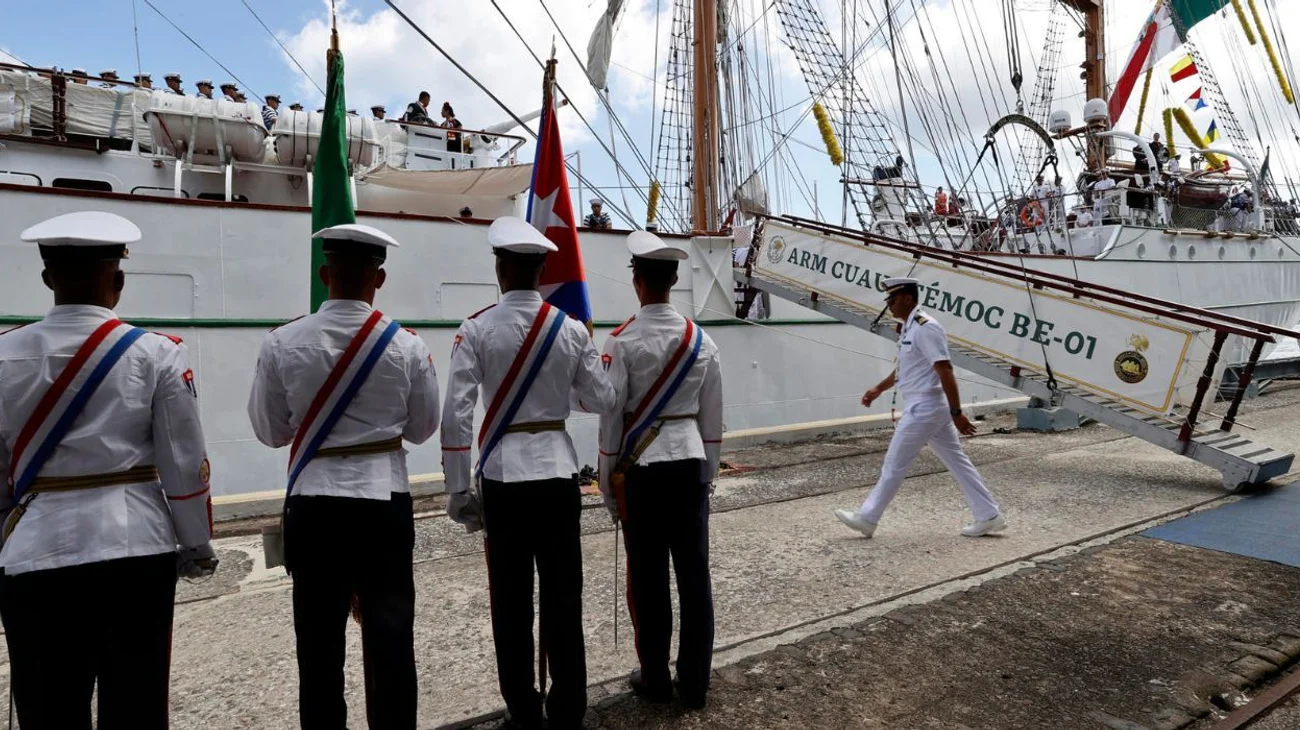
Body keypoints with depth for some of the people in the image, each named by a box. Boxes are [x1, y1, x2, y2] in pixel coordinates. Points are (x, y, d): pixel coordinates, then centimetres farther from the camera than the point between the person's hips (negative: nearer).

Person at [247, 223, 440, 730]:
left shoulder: (282, 343, -6)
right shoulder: (407, 346, -8)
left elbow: (269, 430, 4)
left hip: (314, 504, 1)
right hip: (383, 501, -1)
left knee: (319, 639, 14)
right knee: (389, 636, 10)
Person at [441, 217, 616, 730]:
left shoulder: (476, 330, -6)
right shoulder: (571, 329, -2)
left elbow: (456, 416, -10)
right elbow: (602, 401, 4)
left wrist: (460, 489, -2)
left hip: (502, 475, -1)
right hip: (557, 470, 1)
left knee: (510, 599, 12)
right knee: (563, 595, 12)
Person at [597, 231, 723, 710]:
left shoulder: (623, 341, -10)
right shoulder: (701, 339, 2)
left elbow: (611, 417, -8)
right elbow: (712, 417, 7)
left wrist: (608, 485, 3)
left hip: (641, 468, -3)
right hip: (689, 464, 4)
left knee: (648, 577, 9)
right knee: (694, 573, 10)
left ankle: (655, 680, 23)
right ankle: (695, 683, 22)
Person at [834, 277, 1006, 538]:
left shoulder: (925, 328, -18)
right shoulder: (908, 328, 12)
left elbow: (945, 372, -23)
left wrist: (956, 413, -24)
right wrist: (879, 388, 23)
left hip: (924, 407, -10)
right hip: (929, 407, 10)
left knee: (894, 464, -1)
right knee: (956, 460, 13)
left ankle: (867, 519, 10)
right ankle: (988, 516, 20)